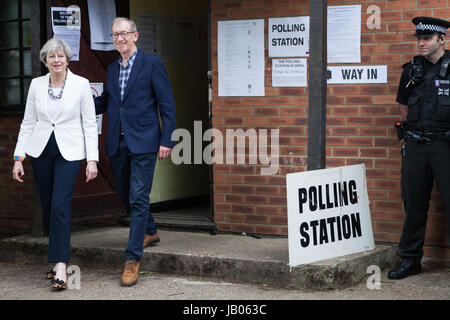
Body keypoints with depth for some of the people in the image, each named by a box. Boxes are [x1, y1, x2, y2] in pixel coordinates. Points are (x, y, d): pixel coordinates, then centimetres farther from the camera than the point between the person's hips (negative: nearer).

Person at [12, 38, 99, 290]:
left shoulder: (81, 85, -4)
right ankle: (58, 258, 22)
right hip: (41, 151, 4)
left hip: (69, 151, -4)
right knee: (48, 207, 8)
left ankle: (61, 268, -16)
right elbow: (28, 123, 9)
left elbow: (90, 124, -3)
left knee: (61, 206, -14)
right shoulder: (36, 84, 4)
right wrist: (18, 158, 4)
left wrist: (93, 159, -9)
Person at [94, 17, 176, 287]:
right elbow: (104, 104, 18)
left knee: (139, 199, -9)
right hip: (117, 144, 6)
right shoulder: (112, 69, 15)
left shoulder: (152, 64, -3)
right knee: (126, 196, 16)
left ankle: (133, 259, -8)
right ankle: (150, 232, 39)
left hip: (143, 143, -6)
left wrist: (166, 140, -11)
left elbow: (167, 105, -5)